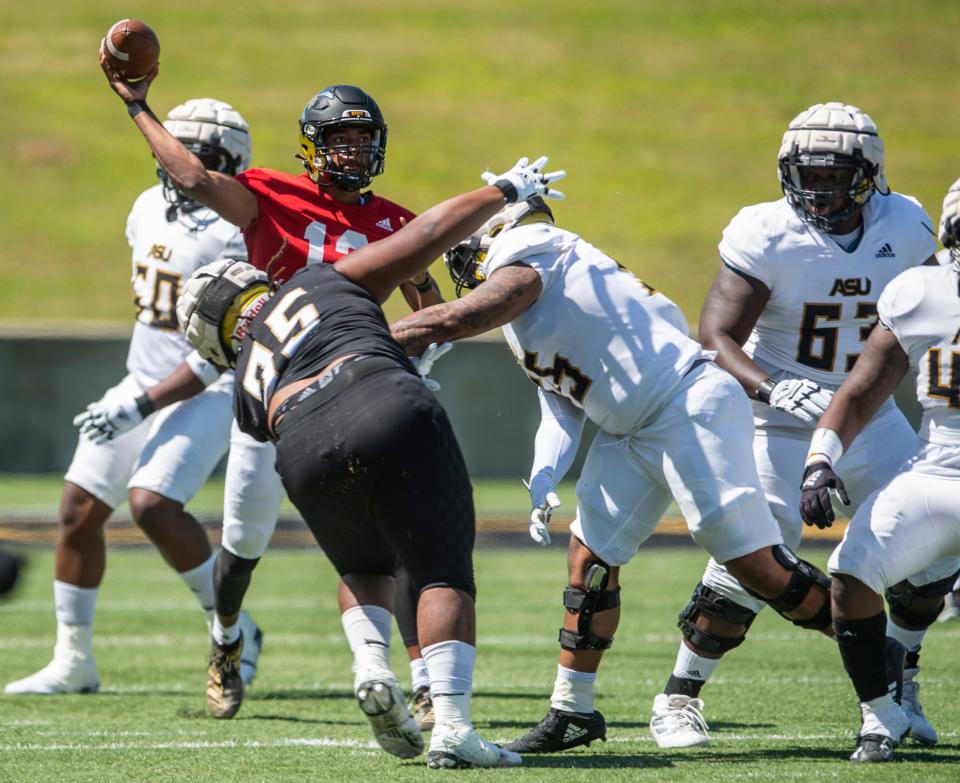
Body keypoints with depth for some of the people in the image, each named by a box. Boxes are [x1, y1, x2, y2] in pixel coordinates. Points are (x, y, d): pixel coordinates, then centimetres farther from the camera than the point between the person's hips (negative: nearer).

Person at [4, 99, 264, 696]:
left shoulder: (234, 236, -18)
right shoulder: (152, 208, 7)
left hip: (205, 395, -8)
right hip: (143, 381, 8)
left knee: (153, 504, -23)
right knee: (79, 509, 2)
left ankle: (236, 631, -4)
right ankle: (74, 662, 13)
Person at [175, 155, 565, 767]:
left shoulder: (251, 386, 34)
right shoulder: (329, 280, 30)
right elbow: (428, 234, 27)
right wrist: (505, 191, 41)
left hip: (306, 453, 3)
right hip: (391, 413, -3)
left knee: (364, 568, 30)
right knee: (445, 573, 7)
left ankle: (372, 667, 3)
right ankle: (452, 726, -9)